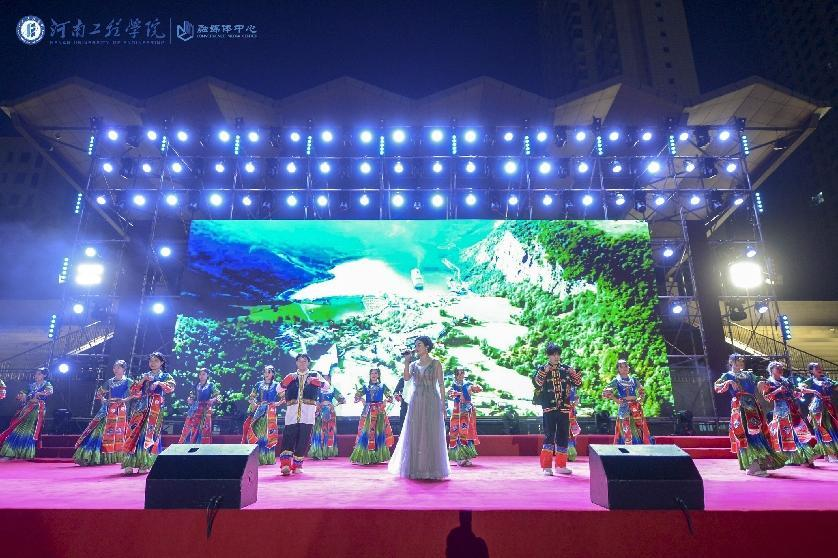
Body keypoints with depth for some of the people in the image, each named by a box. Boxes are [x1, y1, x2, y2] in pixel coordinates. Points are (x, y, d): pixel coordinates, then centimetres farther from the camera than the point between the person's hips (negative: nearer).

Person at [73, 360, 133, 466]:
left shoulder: (128, 381, 2)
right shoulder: (110, 381, 16)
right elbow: (99, 392, 25)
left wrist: (125, 399, -15)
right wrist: (103, 399, 7)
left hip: (120, 409, -5)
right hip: (108, 409, 5)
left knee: (118, 431, -8)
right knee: (104, 431, -1)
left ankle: (115, 456, -1)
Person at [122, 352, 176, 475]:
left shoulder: (165, 376, 9)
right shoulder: (144, 375, 21)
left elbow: (171, 387, -10)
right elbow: (133, 390, 11)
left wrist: (159, 383, -21)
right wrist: (142, 380, -2)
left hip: (155, 407, -4)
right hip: (141, 406, 4)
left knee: (149, 433, -10)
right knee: (134, 432, -5)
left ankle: (145, 464, -5)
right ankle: (130, 463, -3)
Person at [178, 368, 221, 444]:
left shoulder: (211, 385, 2)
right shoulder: (196, 386, 12)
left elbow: (218, 396, -4)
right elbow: (192, 397, 18)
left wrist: (213, 400, -23)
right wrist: (189, 400, -3)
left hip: (205, 410, -3)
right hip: (195, 410, 3)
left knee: (204, 430, -3)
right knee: (190, 429, 0)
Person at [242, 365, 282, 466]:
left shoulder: (276, 385, 5)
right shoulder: (259, 384, 11)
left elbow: (283, 398, 4)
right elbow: (251, 397, 14)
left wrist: (278, 403, -10)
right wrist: (254, 404, -2)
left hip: (270, 412, -2)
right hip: (259, 411, 2)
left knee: (269, 433, -3)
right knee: (258, 433, -1)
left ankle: (269, 458, 3)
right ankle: (259, 458, 4)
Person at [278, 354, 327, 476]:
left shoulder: (314, 375, 15)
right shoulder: (291, 376, 20)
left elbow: (327, 386, 2)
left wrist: (314, 381, -13)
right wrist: (288, 379, -8)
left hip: (308, 411, -1)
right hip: (292, 411, 1)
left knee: (304, 438, -1)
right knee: (289, 436, -11)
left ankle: (297, 465, 9)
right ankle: (285, 464, -14)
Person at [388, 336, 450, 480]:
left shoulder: (436, 363, 2)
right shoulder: (413, 364, 12)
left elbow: (441, 385, -1)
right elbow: (406, 378, -6)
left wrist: (443, 404, -6)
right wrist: (407, 361, -7)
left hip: (431, 402, -3)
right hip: (416, 402, 3)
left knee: (431, 435, -1)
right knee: (415, 434, 3)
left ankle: (431, 469, 8)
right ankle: (416, 468, 11)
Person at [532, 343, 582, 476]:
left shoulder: (566, 369, 9)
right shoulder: (542, 369, 1)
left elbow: (578, 383, 6)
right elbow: (536, 383, -13)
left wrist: (573, 373, -13)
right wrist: (544, 371, -24)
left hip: (564, 409, 4)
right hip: (549, 408, -4)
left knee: (563, 436, 9)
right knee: (549, 436, -8)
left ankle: (561, 466, 20)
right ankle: (546, 466, -4)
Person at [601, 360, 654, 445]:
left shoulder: (633, 379, 11)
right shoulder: (616, 381, 1)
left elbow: (642, 391, 27)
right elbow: (605, 392, -3)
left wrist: (640, 399, 11)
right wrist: (616, 400, -6)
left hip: (636, 408, 4)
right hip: (624, 408, -4)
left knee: (641, 430, 1)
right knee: (626, 432, -6)